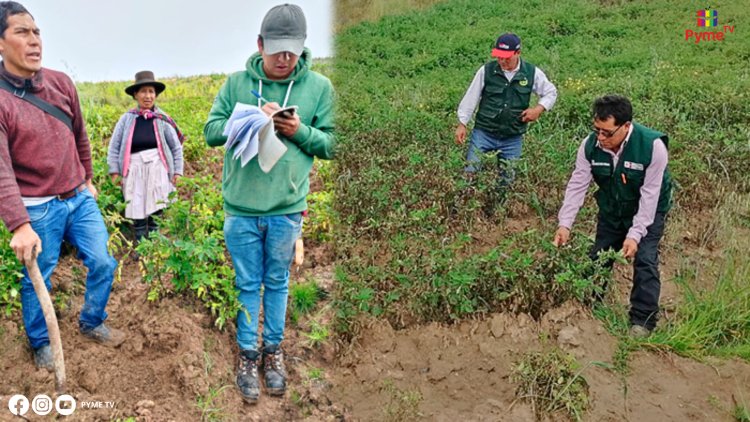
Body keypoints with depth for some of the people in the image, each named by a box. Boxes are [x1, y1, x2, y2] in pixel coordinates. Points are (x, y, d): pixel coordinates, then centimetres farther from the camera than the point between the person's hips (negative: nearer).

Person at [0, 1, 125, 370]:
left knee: (103, 264, 9)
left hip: (79, 199, 5)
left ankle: (92, 323, 34)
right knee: (37, 281, 10)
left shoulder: (61, 83, -1)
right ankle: (40, 344, 34)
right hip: (37, 209, -4)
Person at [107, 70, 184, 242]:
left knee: (157, 215, -2)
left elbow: (176, 147, 7)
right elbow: (114, 146, 8)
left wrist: (177, 172, 1)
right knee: (137, 217, 5)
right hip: (134, 171, 1)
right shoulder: (127, 118, 5)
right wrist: (114, 171, 0)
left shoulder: (162, 119, 4)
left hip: (158, 170, -1)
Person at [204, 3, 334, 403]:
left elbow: (331, 145, 1)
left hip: (287, 209, 0)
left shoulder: (319, 87, -2)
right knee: (247, 284, 12)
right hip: (241, 208, 0)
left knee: (277, 283, 15)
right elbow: (211, 130, 0)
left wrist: (300, 132, -17)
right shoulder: (237, 82, 0)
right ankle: (247, 355, 28)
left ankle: (273, 350, 33)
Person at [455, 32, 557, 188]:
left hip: (513, 139, 1)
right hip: (483, 133, -1)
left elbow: (551, 93, 11)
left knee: (507, 180, 9)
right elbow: (471, 98, 1)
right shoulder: (486, 70, -6)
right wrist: (462, 124, -1)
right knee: (470, 172, -3)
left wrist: (538, 109, -7)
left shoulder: (532, 73, -3)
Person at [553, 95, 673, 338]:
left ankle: (642, 321, 0)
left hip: (648, 211, -4)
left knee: (645, 261, -14)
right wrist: (565, 224, -27)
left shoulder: (653, 146, -32)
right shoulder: (590, 144, -22)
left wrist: (635, 234, -32)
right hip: (610, 211, 4)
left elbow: (649, 195, -28)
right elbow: (577, 185, -19)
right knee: (597, 259, 10)